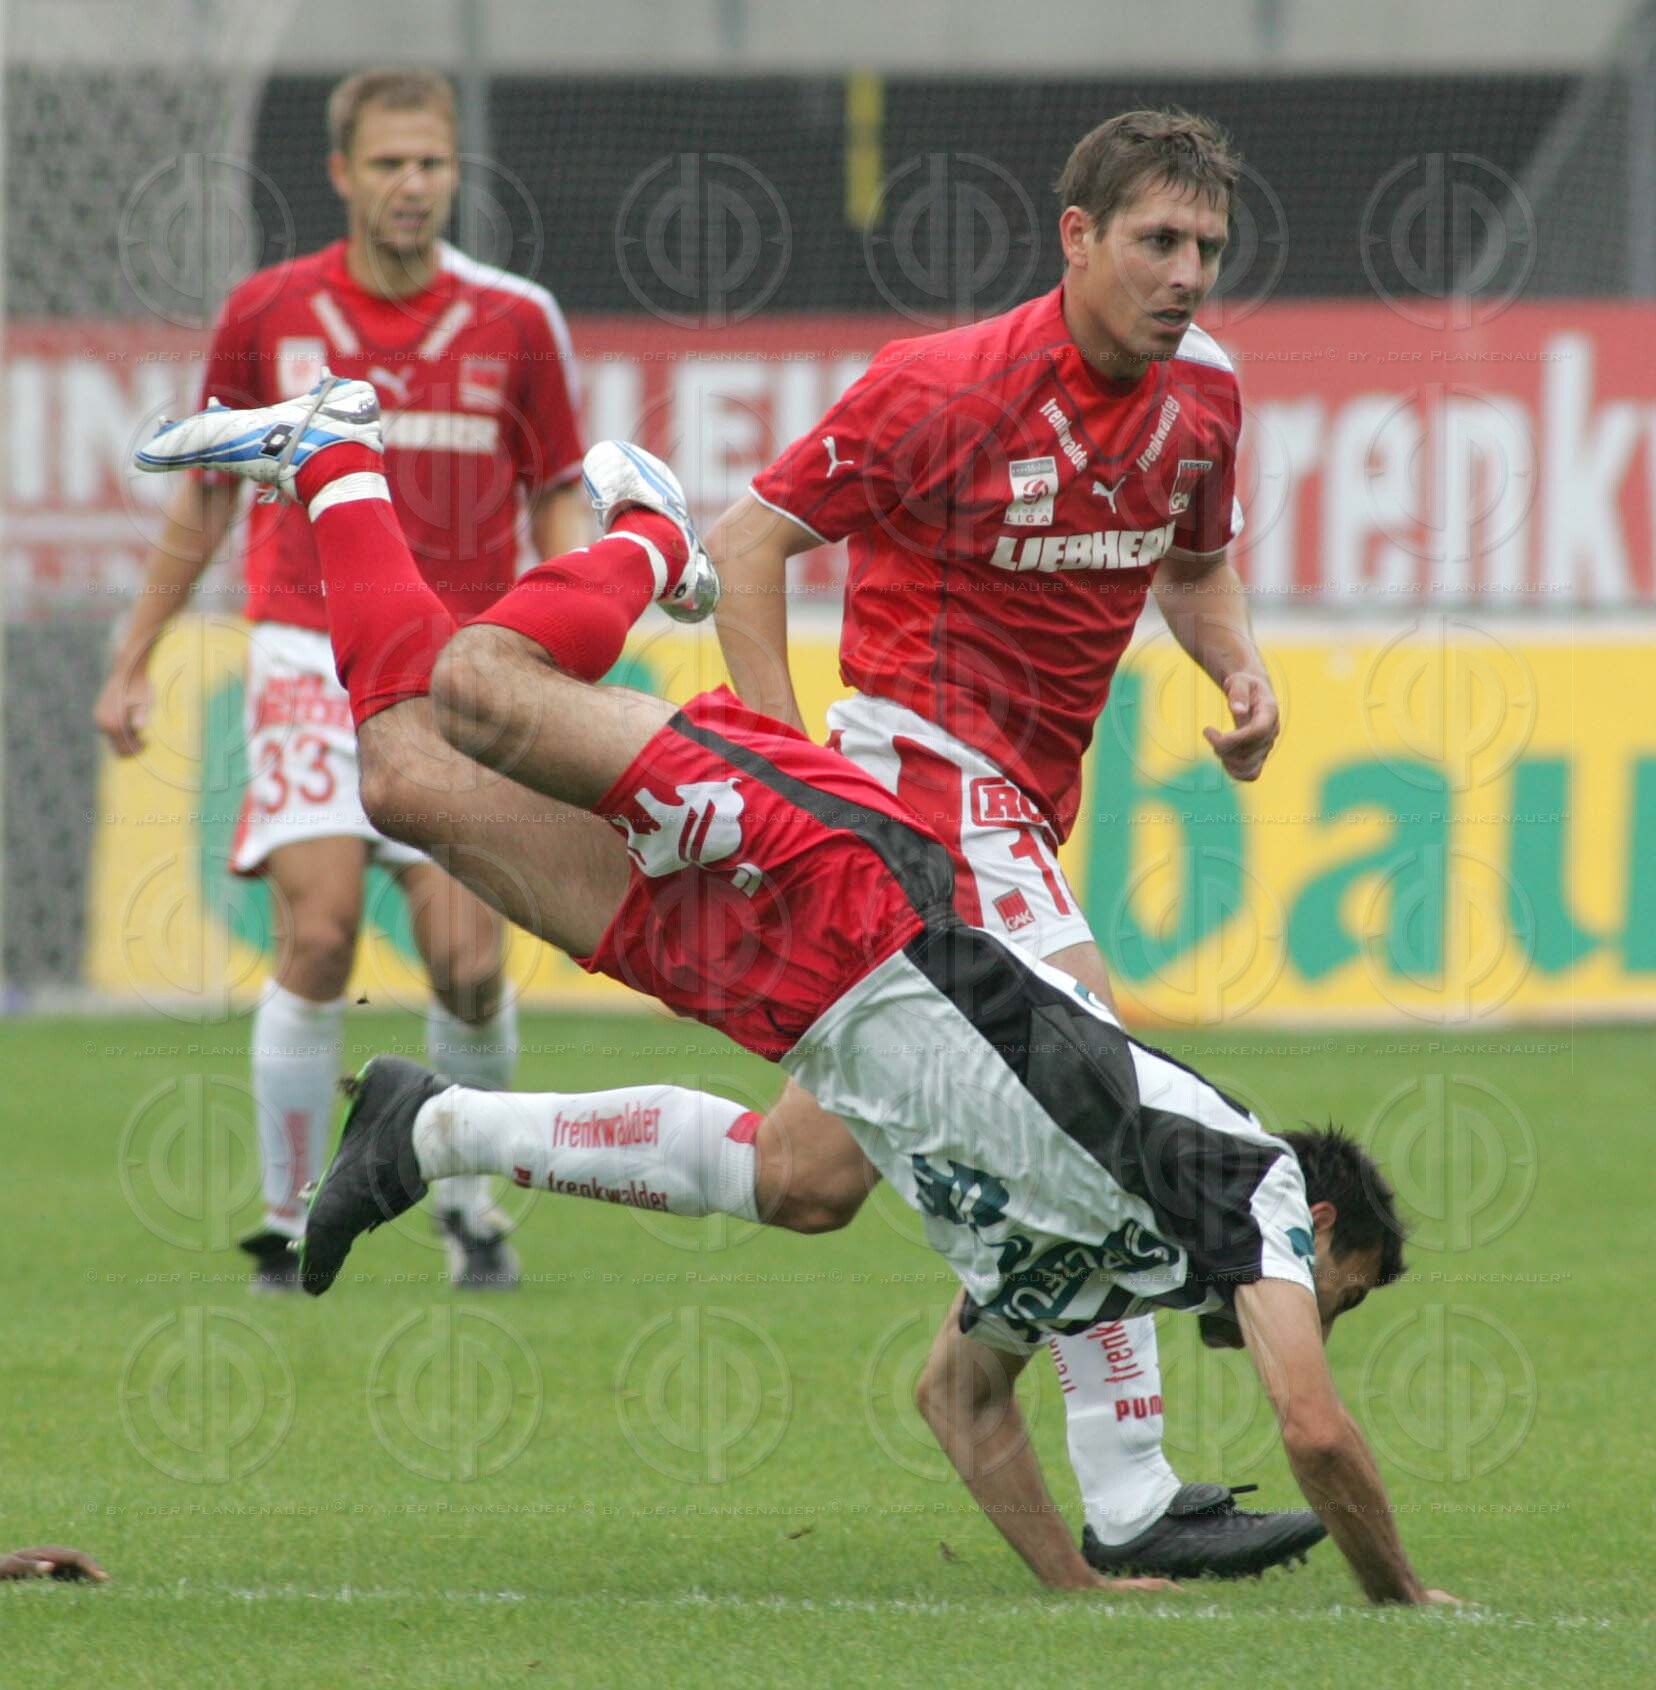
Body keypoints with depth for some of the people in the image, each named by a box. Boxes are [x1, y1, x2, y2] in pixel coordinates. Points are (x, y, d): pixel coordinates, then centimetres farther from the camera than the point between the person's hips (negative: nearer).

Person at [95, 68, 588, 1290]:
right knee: (321, 931, -16)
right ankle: (290, 1220, -2)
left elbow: (559, 500, 9)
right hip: (311, 658, 0)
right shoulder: (269, 311, 2)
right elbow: (207, 494, 14)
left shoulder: (516, 320, 0)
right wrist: (134, 661, 15)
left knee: (469, 961, -7)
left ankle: (468, 1197, 19)